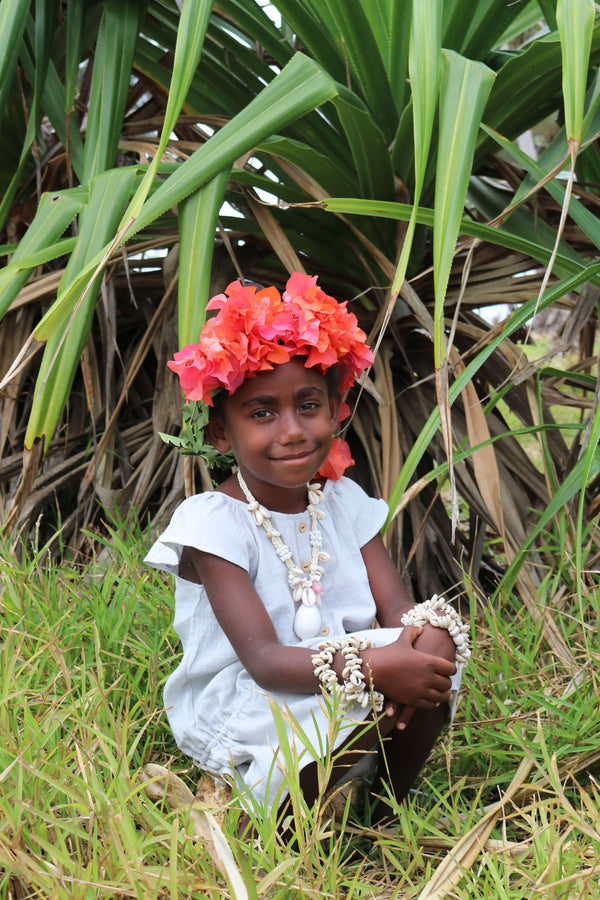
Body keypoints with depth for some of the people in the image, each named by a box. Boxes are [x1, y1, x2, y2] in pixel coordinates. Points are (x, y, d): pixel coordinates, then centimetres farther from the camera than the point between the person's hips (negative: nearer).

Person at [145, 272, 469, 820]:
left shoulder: (345, 502, 5)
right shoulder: (213, 523, -14)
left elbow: (398, 608, -6)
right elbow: (263, 659, -25)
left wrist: (431, 634, -32)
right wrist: (369, 667, -41)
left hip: (339, 693, 6)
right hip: (242, 710, -6)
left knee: (432, 642, -20)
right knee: (369, 698, -32)